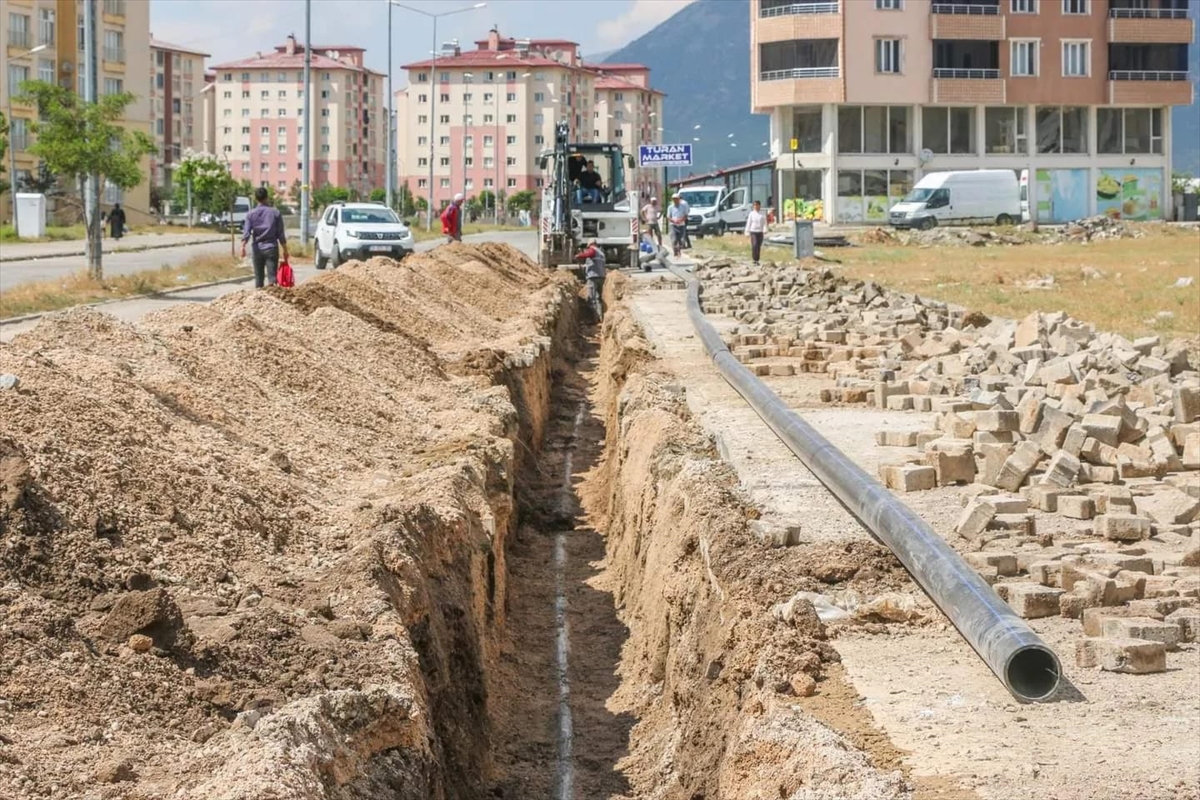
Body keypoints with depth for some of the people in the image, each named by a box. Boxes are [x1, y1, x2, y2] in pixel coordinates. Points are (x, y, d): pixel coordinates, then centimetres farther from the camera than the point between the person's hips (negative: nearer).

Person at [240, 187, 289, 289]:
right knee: (272, 276, -5)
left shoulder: (251, 214, 3)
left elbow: (246, 232, -9)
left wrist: (243, 247, -14)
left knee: (258, 278, 10)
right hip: (271, 248, -2)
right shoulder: (275, 212, 1)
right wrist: (285, 250, 8)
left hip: (257, 249, 2)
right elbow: (280, 234, 1)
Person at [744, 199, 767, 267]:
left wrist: (765, 230, -13)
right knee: (754, 245, -15)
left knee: (759, 246, 5)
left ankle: (757, 260, 14)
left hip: (760, 232, 2)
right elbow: (748, 223, 5)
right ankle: (754, 260, -13)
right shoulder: (751, 214, 3)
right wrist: (747, 232, 1)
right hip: (753, 231, -2)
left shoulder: (762, 214, 5)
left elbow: (764, 223, 2)